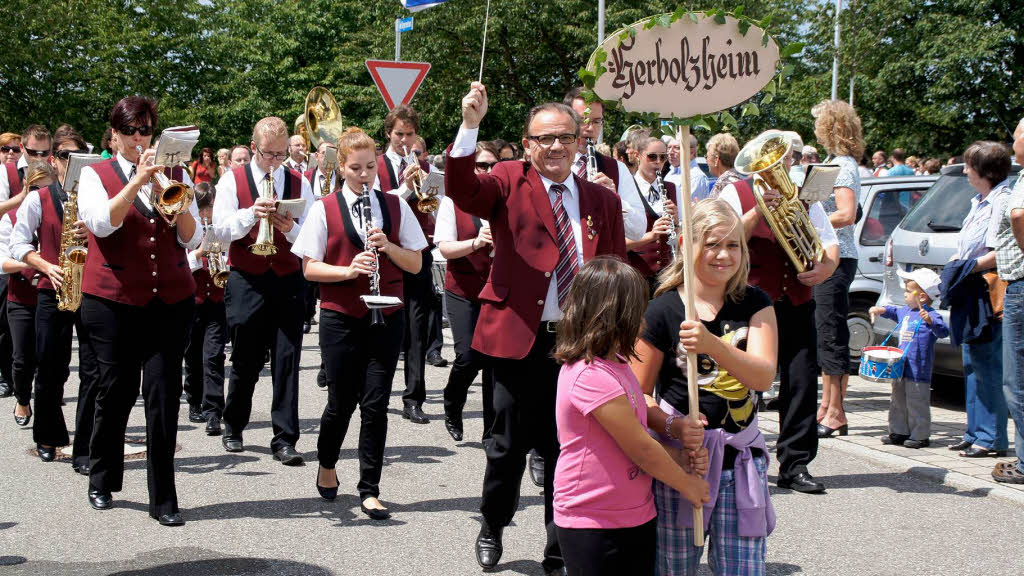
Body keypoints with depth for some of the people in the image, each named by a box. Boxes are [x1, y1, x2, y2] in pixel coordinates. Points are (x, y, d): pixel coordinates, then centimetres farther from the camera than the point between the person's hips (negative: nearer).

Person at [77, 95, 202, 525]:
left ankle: (163, 498, 0)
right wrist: (137, 181, -21)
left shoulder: (175, 174, 11)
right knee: (116, 389, 4)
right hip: (113, 299, -1)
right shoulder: (95, 175, 5)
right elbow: (101, 223, -14)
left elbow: (192, 240, 5)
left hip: (170, 299, 2)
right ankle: (102, 480, 27)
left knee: (164, 393, -5)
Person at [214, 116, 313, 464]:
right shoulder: (232, 180, 5)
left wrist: (291, 229, -14)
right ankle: (233, 429, 28)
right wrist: (251, 213, -18)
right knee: (246, 362, 7)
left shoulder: (299, 183, 10)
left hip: (288, 282, 1)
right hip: (246, 282, -1)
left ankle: (285, 439, -1)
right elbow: (220, 230, -4)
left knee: (287, 361, -5)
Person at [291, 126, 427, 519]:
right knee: (342, 401, 5)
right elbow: (309, 269, -3)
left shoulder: (395, 206, 6)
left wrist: (386, 246, -13)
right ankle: (326, 465, 33)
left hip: (387, 316, 2)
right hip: (341, 317, -1)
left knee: (376, 404, -1)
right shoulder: (324, 210, -1)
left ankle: (370, 490, 7)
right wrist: (348, 270, -19)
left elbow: (415, 264, 5)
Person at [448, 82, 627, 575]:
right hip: (519, 337, -2)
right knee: (509, 444, 8)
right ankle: (491, 530, 33)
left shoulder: (602, 200, 10)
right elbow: (461, 189, -19)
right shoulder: (509, 183, 1)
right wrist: (469, 126, -33)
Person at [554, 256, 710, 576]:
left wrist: (681, 461, -1)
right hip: (592, 526, -9)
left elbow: (640, 423, 15)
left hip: (636, 517, 9)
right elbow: (641, 448, -18)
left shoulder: (615, 366, 11)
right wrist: (687, 484, -4)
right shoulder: (591, 377, -22)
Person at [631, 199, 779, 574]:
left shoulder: (755, 304, 4)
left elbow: (764, 377, -12)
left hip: (741, 459, 2)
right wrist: (673, 426, -21)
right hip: (679, 459, -2)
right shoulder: (663, 310, -4)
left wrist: (712, 345, -29)